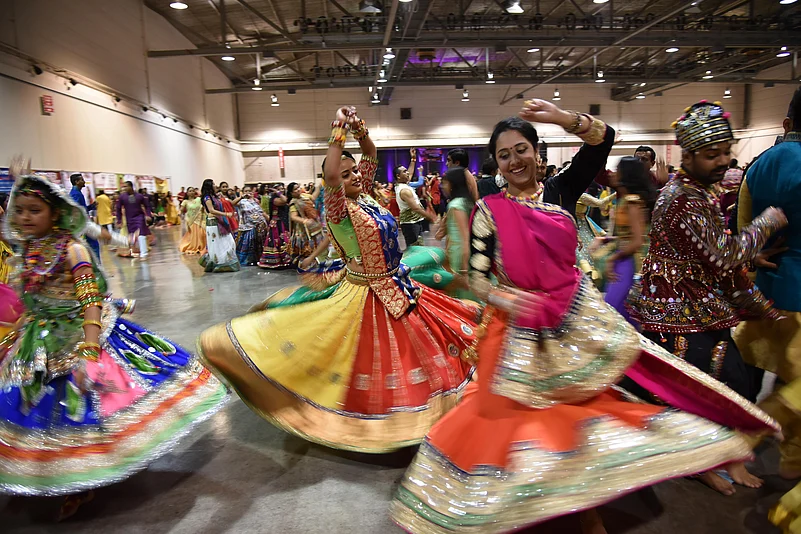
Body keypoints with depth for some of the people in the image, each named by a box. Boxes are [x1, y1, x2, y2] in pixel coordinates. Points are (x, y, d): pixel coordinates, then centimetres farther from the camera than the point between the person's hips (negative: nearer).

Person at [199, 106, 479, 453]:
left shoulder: (365, 196, 3)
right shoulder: (339, 208, -17)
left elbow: (372, 156, 11)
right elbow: (329, 174, -37)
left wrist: (360, 129, -6)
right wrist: (339, 132, -30)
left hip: (396, 289, 9)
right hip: (364, 297, -8)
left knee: (394, 354, 22)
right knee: (365, 358, 4)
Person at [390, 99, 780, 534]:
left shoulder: (560, 191, 4)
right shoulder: (489, 211, -3)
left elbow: (603, 140, -7)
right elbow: (476, 277, -7)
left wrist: (562, 118, -23)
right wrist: (502, 298, -26)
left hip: (580, 318, 3)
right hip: (523, 330, -2)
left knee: (590, 404, 8)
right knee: (514, 415, 5)